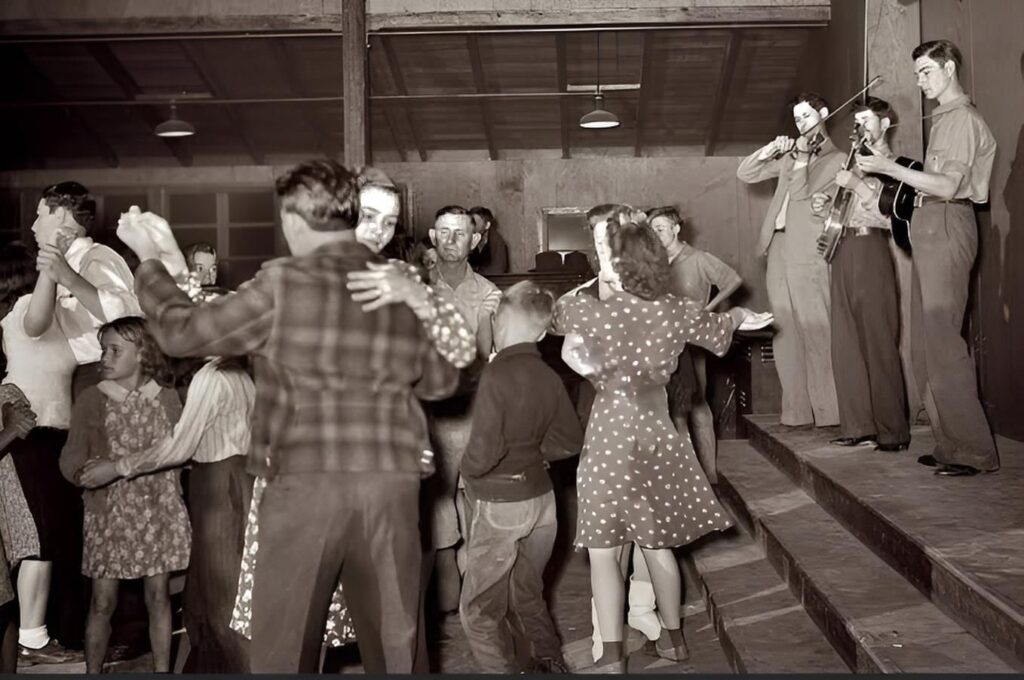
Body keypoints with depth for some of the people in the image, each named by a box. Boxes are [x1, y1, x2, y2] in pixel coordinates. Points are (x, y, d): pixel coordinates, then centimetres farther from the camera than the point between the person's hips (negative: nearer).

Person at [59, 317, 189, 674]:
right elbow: (71, 460, -3)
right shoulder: (91, 399, -1)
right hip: (108, 514, -1)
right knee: (103, 601, 2)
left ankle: (162, 670, 18)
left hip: (158, 513, 1)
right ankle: (92, 672, 15)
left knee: (158, 596, 7)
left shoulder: (167, 399, 2)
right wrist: (91, 472, -21)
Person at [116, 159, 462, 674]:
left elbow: (182, 334, 2)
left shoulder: (283, 283, -7)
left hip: (305, 480, -3)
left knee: (282, 642, 10)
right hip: (391, 480, 4)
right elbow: (442, 380, 17)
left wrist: (151, 261, 17)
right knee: (394, 639, 12)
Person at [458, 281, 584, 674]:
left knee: (479, 611, 6)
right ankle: (550, 665, 26)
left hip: (501, 504, -6)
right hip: (541, 497, 7)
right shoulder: (549, 377, -1)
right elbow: (571, 441, 6)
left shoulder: (496, 374, -19)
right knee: (527, 596, 23)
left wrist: (466, 471, -3)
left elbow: (484, 451, -23)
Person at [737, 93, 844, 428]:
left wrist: (801, 157, 0)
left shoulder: (836, 159, 4)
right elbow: (744, 174, 18)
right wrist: (770, 149, 6)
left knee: (816, 334, -8)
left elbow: (801, 193, -10)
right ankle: (796, 410, 8)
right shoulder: (790, 156, 22)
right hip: (778, 251, 6)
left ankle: (827, 410, -4)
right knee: (785, 336, 4)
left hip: (808, 255, -6)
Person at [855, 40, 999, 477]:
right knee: (924, 343, 7)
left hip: (947, 227, -9)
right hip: (928, 228, 9)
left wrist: (889, 168, -18)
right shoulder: (944, 118, 21)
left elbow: (948, 186, -16)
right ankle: (950, 443, 12)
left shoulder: (963, 119, -7)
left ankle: (974, 452, -7)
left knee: (941, 340, -12)